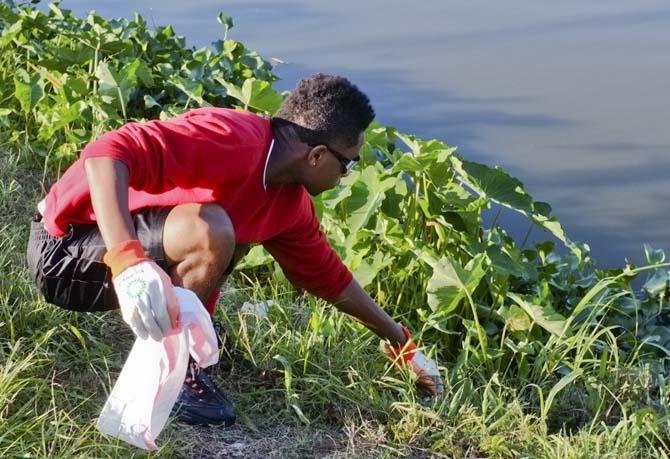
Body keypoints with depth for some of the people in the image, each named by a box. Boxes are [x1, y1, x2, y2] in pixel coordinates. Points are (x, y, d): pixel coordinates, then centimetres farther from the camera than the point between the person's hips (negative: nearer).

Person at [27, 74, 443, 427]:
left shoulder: (290, 201, 3)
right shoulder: (233, 138, -26)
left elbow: (327, 274, 17)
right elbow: (108, 153, -36)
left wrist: (399, 340, 24)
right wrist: (127, 260, -48)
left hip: (126, 250, 9)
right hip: (63, 245, -9)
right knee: (209, 232, -29)